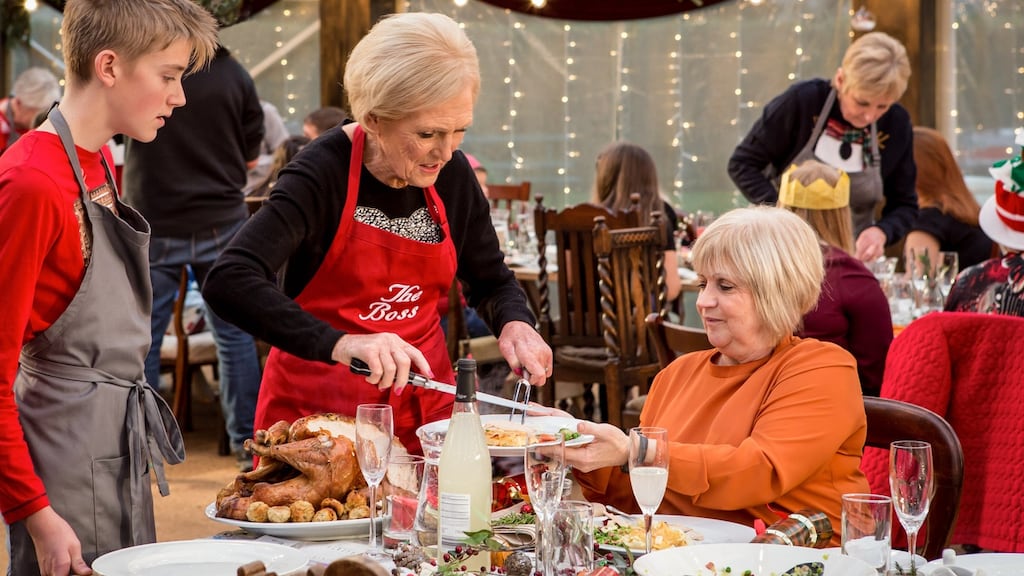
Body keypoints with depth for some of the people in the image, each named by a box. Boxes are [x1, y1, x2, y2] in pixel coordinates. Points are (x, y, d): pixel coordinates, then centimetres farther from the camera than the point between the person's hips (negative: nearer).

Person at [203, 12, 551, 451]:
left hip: (423, 402, 5)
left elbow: (491, 281, 13)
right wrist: (338, 344, -43)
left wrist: (514, 324, -11)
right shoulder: (324, 172, -18)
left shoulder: (452, 174, -2)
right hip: (320, 407, -5)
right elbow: (228, 283, -31)